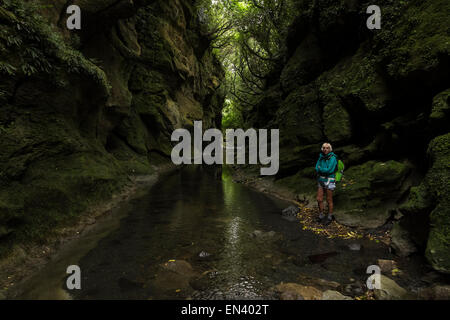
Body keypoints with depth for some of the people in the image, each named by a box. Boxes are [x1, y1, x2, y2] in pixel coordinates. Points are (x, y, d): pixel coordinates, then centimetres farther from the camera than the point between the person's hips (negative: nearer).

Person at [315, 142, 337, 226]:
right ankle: (321, 216, 24)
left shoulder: (332, 158, -15)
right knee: (319, 199, 6)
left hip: (329, 181, -6)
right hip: (321, 180, 6)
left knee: (329, 200, 6)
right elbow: (317, 169, 0)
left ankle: (329, 218, 22)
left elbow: (329, 170, -24)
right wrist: (324, 170, -17)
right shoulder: (321, 157, 5)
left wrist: (320, 169, -9)